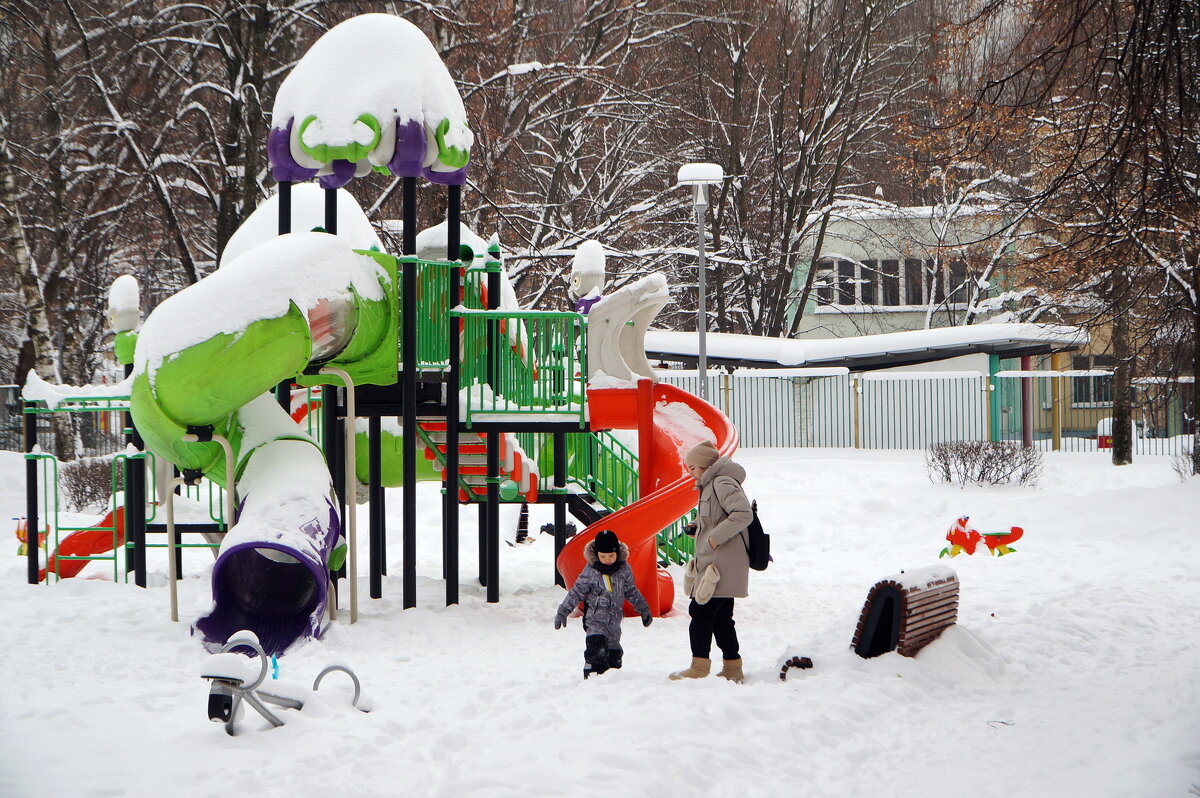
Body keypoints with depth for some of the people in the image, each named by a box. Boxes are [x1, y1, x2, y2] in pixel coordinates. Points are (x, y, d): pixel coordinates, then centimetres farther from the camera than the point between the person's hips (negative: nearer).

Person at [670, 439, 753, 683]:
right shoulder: (711, 485, 19)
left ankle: (699, 668, -5)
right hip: (714, 564, 10)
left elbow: (743, 514, -24)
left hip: (721, 565, -10)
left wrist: (715, 538, -23)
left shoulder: (723, 483, -13)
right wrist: (699, 527, 12)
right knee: (721, 617, 11)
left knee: (701, 611, -8)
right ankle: (733, 669, 14)